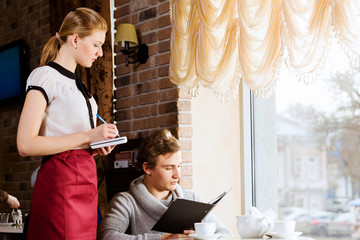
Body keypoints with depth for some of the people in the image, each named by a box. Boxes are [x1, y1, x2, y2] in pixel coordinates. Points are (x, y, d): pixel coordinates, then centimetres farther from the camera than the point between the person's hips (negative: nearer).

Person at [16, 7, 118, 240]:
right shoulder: (45, 76, -7)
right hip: (61, 180, -8)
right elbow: (26, 145, -17)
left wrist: (96, 146, 7)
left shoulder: (75, 81, 20)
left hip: (85, 181, 8)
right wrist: (88, 136, -16)